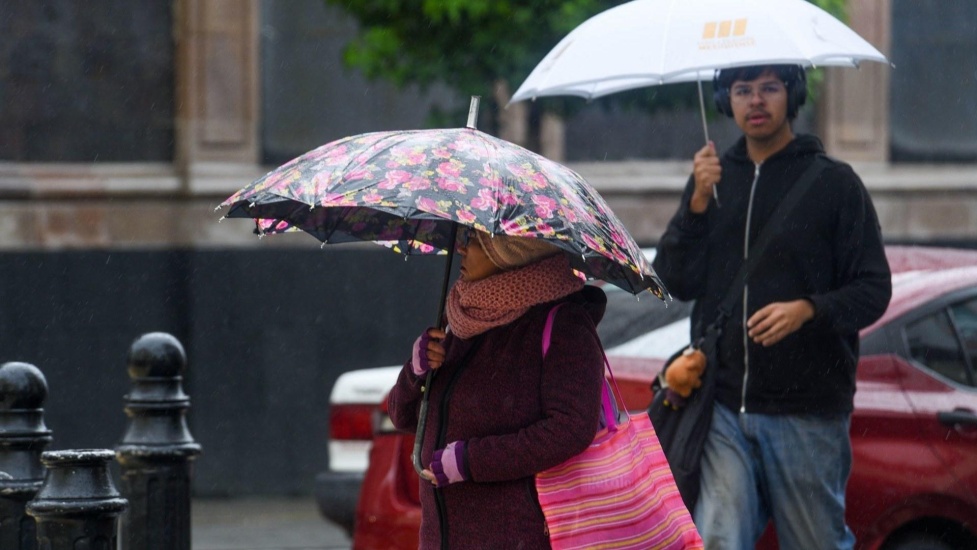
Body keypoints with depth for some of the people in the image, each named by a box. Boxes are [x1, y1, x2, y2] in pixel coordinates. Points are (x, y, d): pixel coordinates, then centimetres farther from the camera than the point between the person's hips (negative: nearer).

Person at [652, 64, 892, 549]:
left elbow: (874, 290, -1)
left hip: (808, 413, -2)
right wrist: (697, 204, -8)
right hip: (723, 408, 2)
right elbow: (675, 282, 6)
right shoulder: (715, 178, 14)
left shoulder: (833, 182, 3)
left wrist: (809, 310, -20)